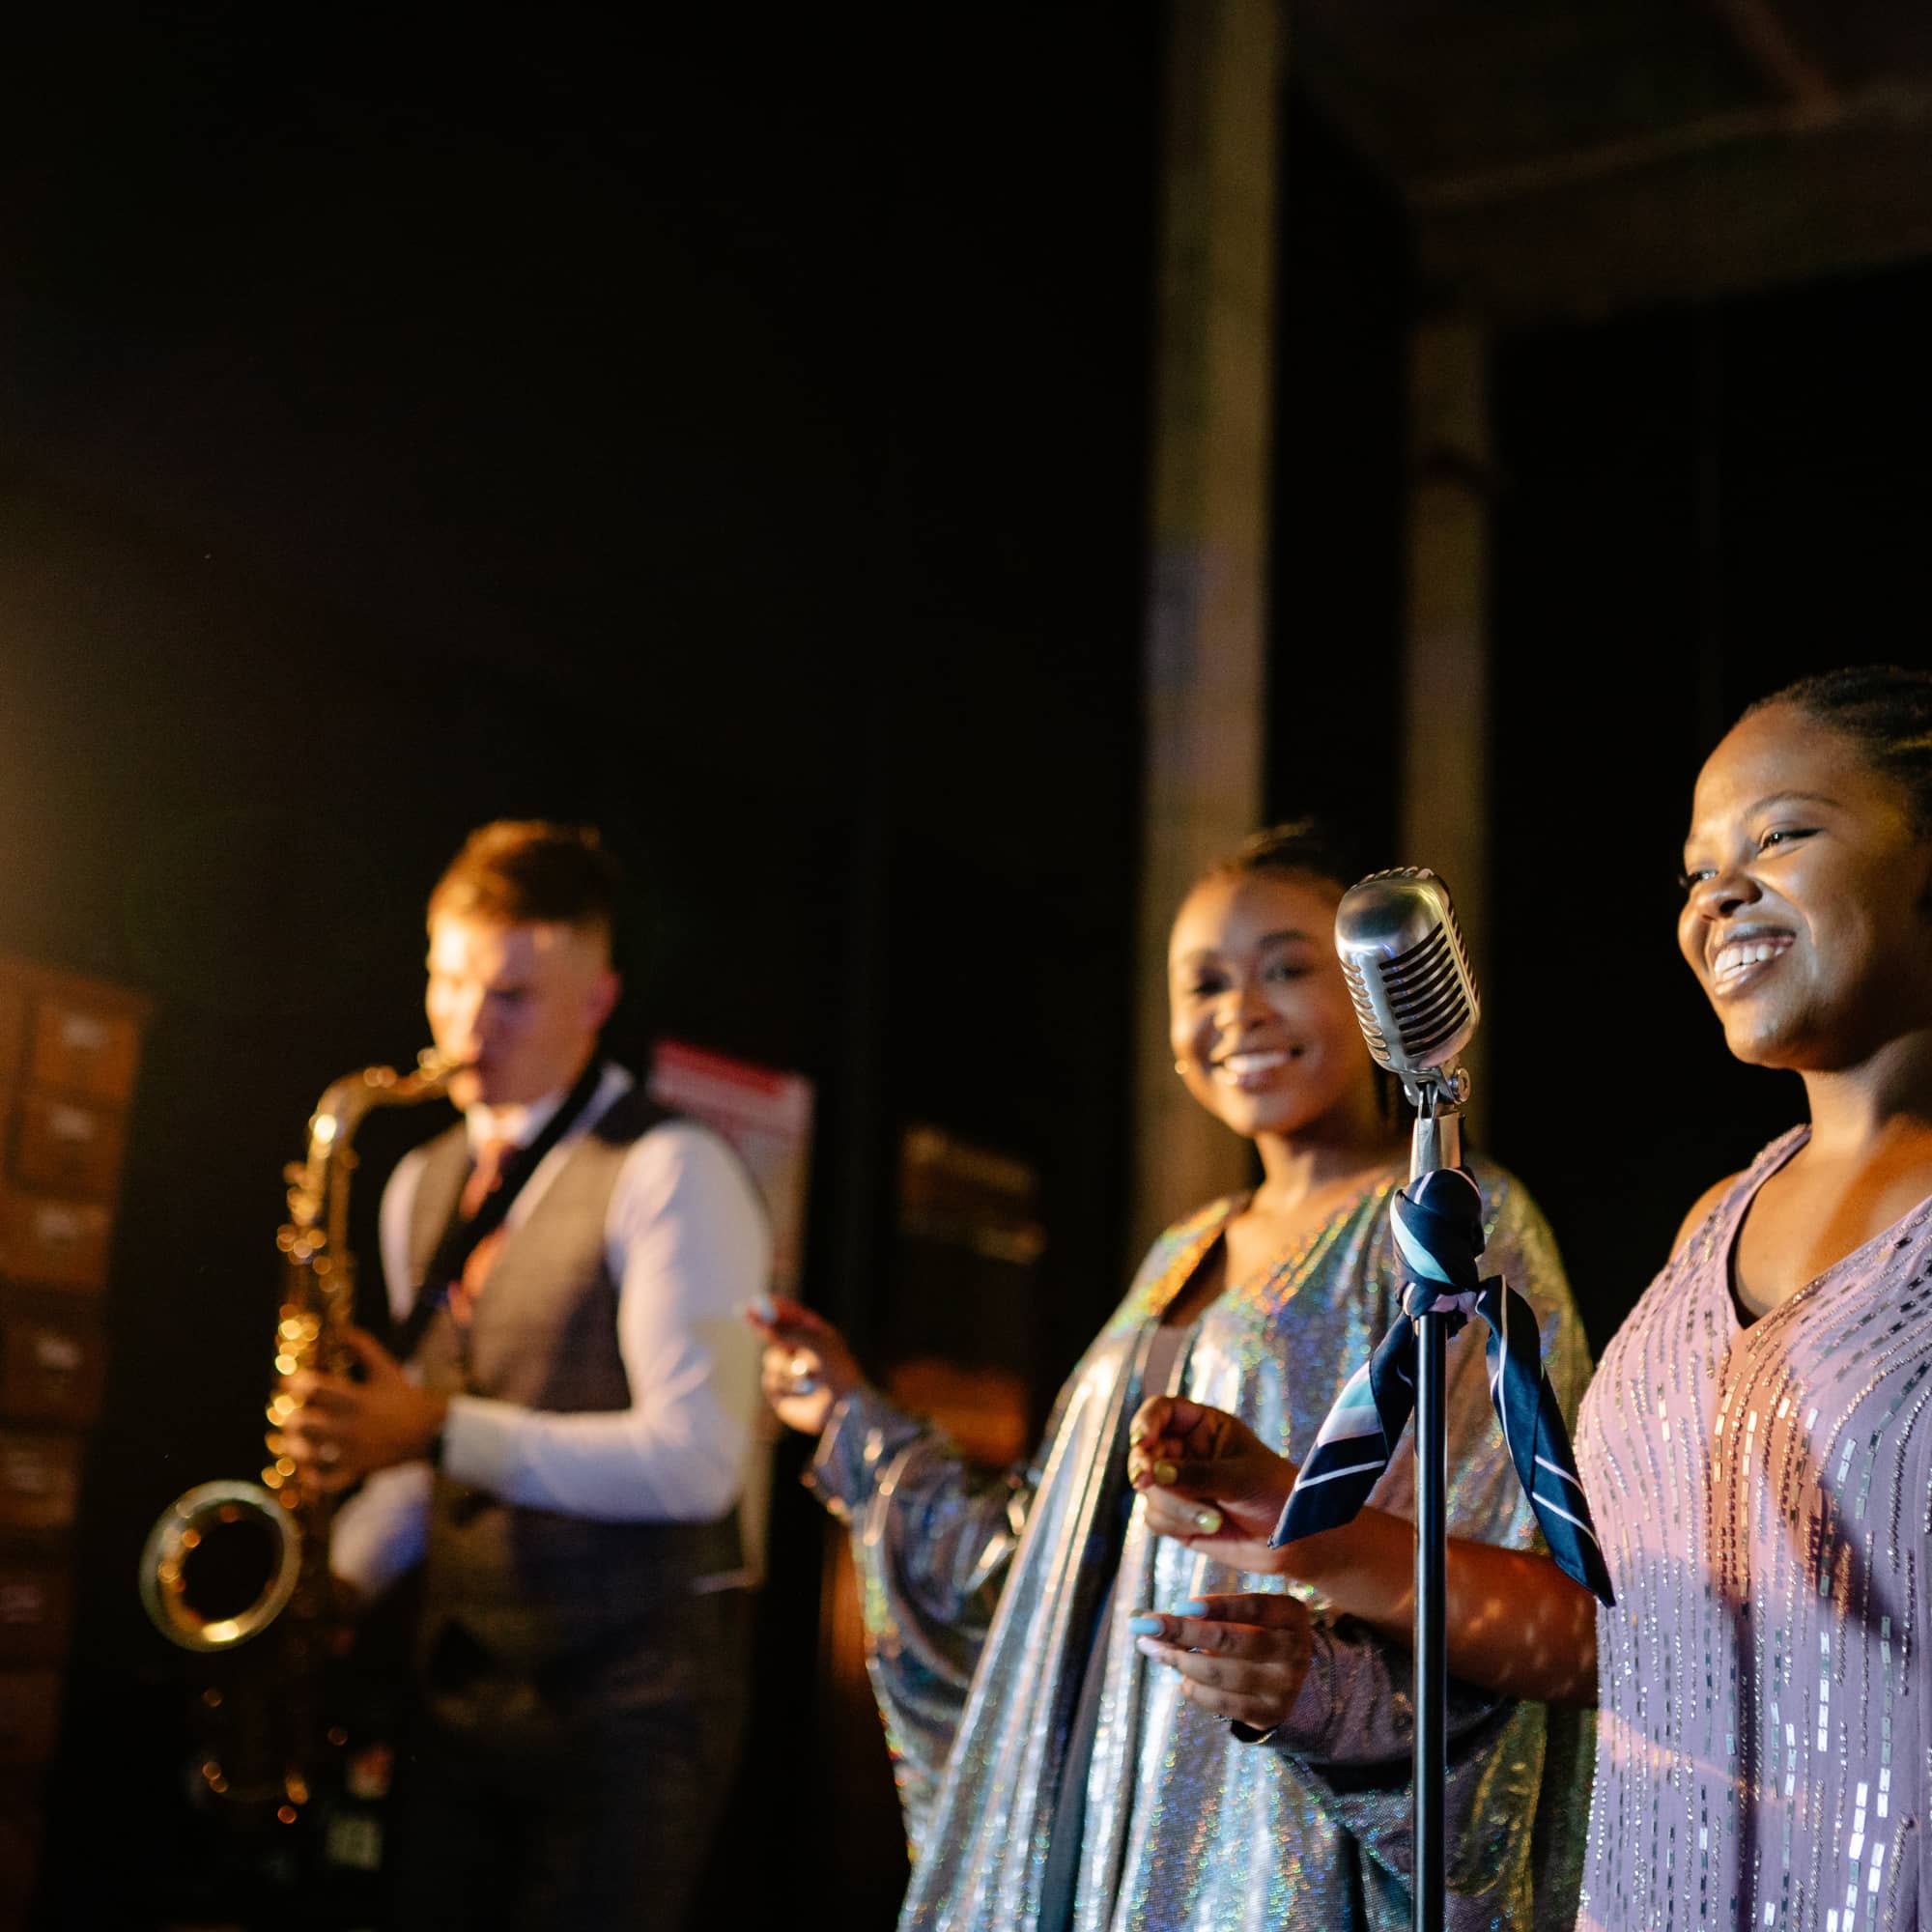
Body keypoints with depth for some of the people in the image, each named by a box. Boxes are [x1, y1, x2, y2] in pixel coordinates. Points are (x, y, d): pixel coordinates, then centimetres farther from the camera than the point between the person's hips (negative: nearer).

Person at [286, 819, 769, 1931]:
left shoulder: (670, 1172, -10)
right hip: (465, 1678, 6)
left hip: (635, 1683, -6)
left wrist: (441, 1429, -22)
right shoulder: (423, 1189, 14)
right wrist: (343, 1572, 5)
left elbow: (696, 1461, -18)